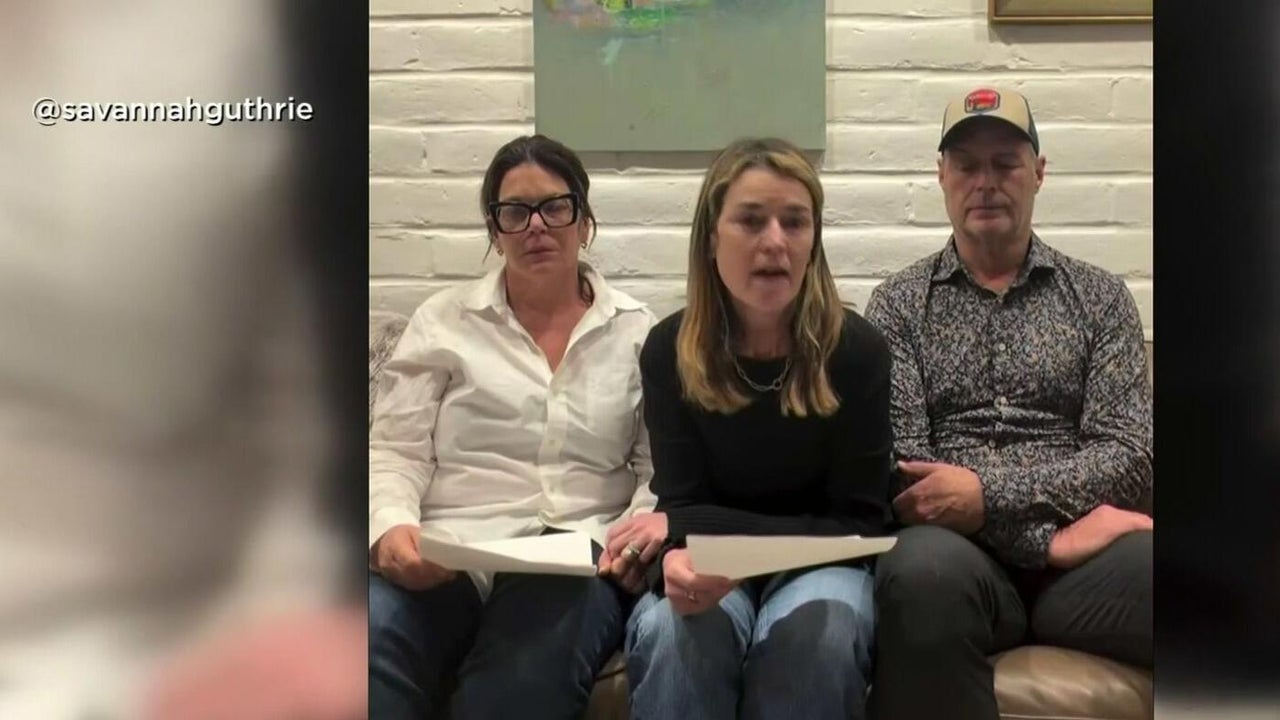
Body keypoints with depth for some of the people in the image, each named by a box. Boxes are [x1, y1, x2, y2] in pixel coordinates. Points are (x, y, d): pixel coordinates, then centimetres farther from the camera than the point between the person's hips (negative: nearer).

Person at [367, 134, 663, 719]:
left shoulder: (637, 331, 15)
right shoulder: (444, 320, 13)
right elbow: (393, 452, 7)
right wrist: (390, 528, -14)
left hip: (577, 562, 1)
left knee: (527, 672, -37)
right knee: (370, 652, -36)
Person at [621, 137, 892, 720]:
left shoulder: (857, 349, -10)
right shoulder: (669, 350, -7)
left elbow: (858, 524, -9)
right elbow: (683, 505, -9)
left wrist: (729, 544, -23)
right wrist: (681, 558, -35)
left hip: (819, 561, 0)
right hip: (707, 565, 0)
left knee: (819, 632, -34)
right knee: (676, 632, -33)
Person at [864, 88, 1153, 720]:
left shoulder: (1100, 298, 15)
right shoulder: (898, 303, 12)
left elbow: (1132, 454, 3)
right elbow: (903, 466, 0)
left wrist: (988, 494, -12)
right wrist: (1048, 533, -12)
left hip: (1081, 545, 0)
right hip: (958, 547, 0)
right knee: (924, 569, -39)